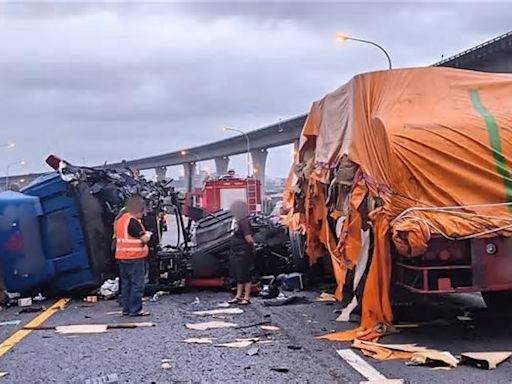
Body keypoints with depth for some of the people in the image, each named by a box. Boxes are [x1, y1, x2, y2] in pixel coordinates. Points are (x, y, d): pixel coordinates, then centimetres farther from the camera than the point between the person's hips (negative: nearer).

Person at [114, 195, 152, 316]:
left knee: (126, 283, 13)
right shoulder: (133, 222, -17)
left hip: (122, 257, 9)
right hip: (134, 258, -9)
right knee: (137, 284, -3)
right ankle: (135, 309, -2)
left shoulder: (120, 219, 13)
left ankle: (126, 309, 16)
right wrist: (148, 234, 4)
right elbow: (144, 239, -19)